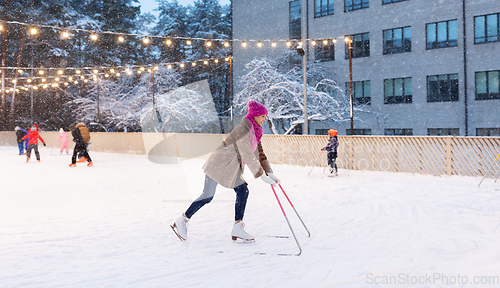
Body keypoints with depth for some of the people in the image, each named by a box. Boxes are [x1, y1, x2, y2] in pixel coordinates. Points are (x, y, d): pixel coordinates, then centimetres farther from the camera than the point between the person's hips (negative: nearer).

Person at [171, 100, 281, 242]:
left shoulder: (255, 131, 9)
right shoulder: (243, 129, -21)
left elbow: (259, 154, 15)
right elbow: (248, 156, -24)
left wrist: (270, 173, 8)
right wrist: (262, 176, -22)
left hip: (231, 168, 9)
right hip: (219, 163, -9)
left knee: (243, 190, -5)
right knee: (207, 196, -8)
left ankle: (237, 228, -3)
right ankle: (182, 221, 7)